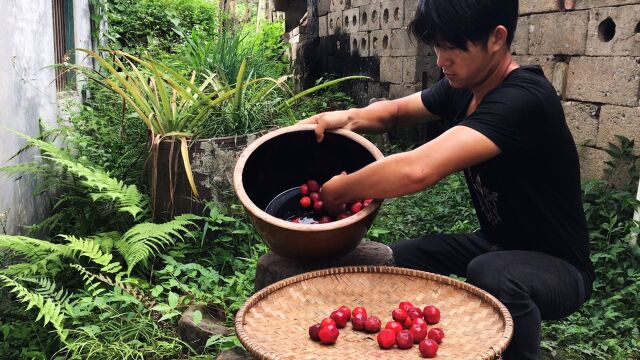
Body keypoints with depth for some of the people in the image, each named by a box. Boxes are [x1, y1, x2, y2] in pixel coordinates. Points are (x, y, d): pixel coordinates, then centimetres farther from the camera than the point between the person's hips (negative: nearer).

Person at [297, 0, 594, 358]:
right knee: (393, 262, 0)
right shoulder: (462, 85, -5)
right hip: (494, 243, 8)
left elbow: (419, 170, -42)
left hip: (557, 265, -8)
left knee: (491, 275, -37)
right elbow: (397, 111, 9)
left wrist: (337, 192, -26)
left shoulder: (523, 100, -31)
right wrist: (349, 117, -13)